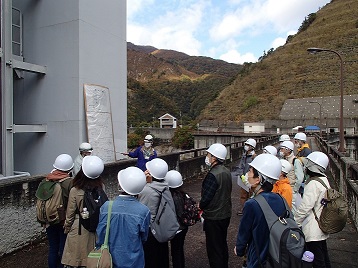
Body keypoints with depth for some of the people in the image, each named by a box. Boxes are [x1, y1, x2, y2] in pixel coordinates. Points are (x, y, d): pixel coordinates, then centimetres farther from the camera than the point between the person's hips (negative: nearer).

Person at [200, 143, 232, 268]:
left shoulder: (213, 175, -26)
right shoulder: (227, 171, 1)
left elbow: (206, 198, -25)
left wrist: (200, 206, -2)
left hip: (214, 218, -9)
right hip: (225, 214, 9)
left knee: (214, 248, 7)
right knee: (222, 244, 24)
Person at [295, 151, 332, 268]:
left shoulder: (313, 183, -23)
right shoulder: (324, 180, 6)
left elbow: (305, 207, -23)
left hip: (313, 231, -10)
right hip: (322, 227, 10)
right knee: (324, 258, 22)